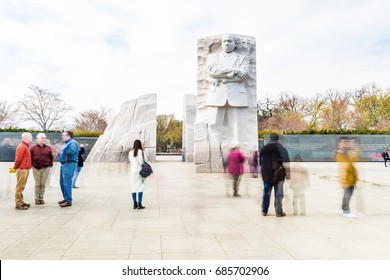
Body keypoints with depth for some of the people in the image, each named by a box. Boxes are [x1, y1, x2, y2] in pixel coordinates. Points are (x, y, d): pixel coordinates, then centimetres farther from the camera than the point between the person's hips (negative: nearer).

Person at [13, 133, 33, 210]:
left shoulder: (25, 146, 17)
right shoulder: (22, 147, -13)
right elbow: (18, 159, -17)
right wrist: (15, 167, -6)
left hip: (25, 169, 10)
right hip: (22, 169, -10)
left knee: (21, 187, 15)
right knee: (20, 187, -6)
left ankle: (20, 202, 22)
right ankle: (18, 204, -2)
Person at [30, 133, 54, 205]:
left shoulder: (49, 148, 4)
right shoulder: (33, 148, 1)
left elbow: (51, 157, 9)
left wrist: (50, 165, 3)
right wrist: (32, 165, 0)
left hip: (46, 168, 1)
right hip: (36, 169, -1)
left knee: (43, 184, 5)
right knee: (37, 184, 3)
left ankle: (41, 198, 14)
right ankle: (37, 198, 11)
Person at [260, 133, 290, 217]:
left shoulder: (263, 149, 7)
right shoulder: (281, 148, -6)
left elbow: (261, 163, 15)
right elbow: (285, 163, -10)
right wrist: (287, 173, -1)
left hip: (266, 175, 4)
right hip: (278, 175, -3)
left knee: (266, 193, 12)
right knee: (278, 194, 3)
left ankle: (264, 211, 19)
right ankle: (279, 212, 8)